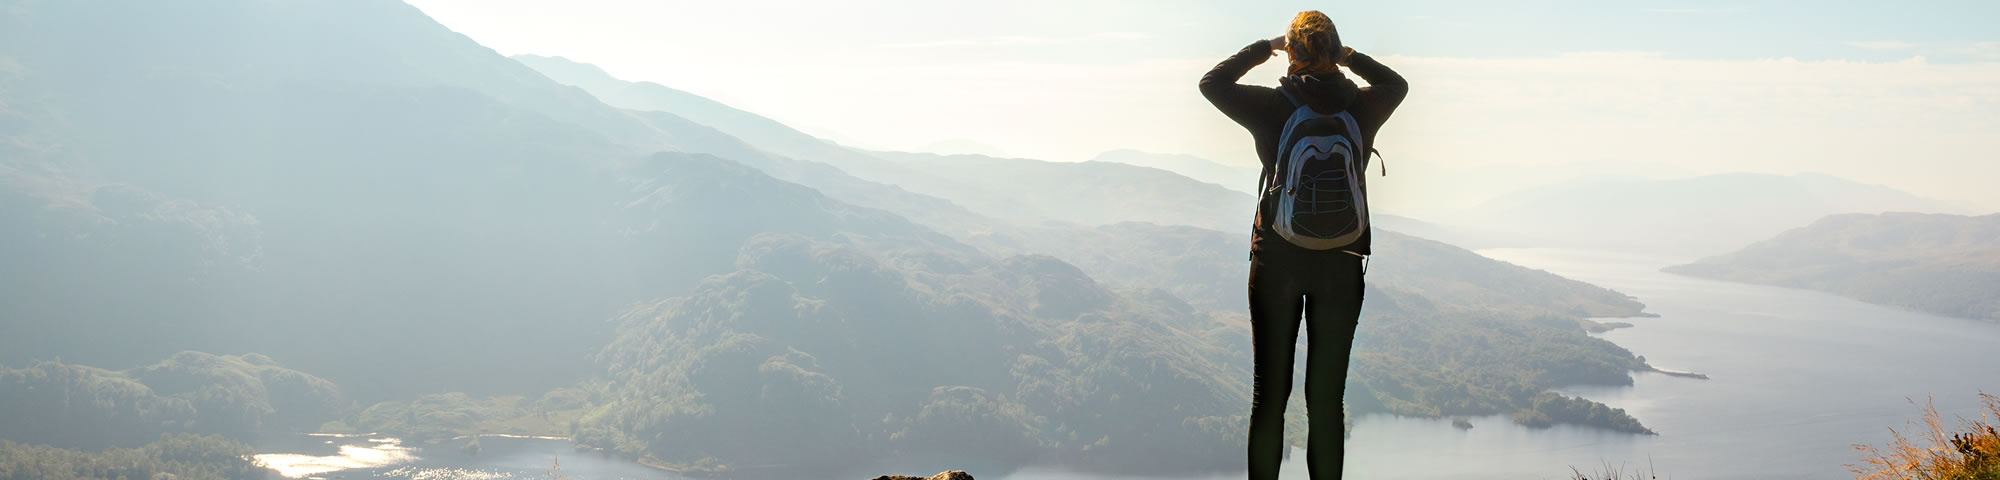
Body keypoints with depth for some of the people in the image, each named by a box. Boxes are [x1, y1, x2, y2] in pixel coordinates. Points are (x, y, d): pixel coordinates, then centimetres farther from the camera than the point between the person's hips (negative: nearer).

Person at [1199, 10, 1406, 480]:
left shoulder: (1272, 106, -8)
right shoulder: (1362, 106, -3)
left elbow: (1212, 82, 10)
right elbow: (1396, 84, 21)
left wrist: (1263, 48, 17)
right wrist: (1349, 57, 20)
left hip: (1276, 260, -1)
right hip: (1341, 264, 1)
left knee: (1269, 393, 6)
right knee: (1326, 397, 6)